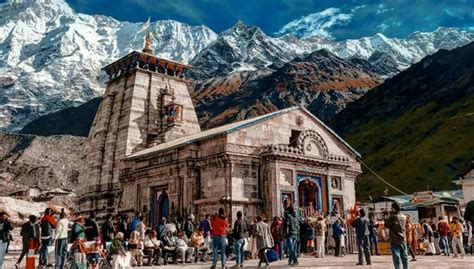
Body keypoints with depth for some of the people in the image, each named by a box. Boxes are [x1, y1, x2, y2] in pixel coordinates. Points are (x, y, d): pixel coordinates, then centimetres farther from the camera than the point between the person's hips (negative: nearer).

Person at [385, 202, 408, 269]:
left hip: (395, 241, -6)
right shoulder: (404, 217, 7)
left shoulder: (393, 216, -13)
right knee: (404, 256, 11)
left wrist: (390, 215, 4)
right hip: (403, 240, 6)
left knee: (396, 257, -4)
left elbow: (386, 225, -5)